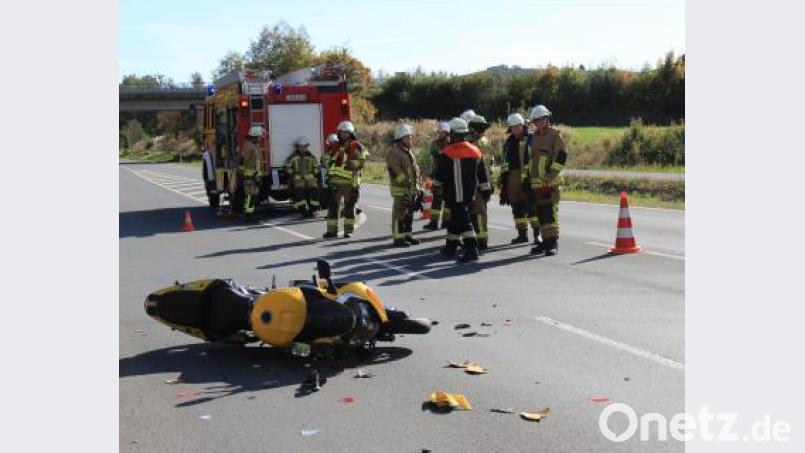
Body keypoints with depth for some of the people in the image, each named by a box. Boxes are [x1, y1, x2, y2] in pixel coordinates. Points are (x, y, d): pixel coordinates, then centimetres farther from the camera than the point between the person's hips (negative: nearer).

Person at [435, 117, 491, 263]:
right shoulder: (475, 151, 7)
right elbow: (482, 174, 12)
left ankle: (472, 250, -18)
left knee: (463, 220, -9)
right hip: (470, 193, 7)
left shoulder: (448, 153, -11)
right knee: (455, 218, 19)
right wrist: (485, 190, 18)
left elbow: (440, 176, -7)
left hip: (455, 195, -7)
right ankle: (451, 247, 30)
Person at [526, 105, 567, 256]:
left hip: (550, 182, -7)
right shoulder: (534, 136, 18)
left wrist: (551, 174, -15)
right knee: (540, 212, 9)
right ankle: (546, 241, 16)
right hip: (536, 182, 7)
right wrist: (529, 177, 18)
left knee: (550, 212, -12)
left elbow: (561, 156, -9)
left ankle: (553, 242, -9)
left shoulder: (555, 134, -2)